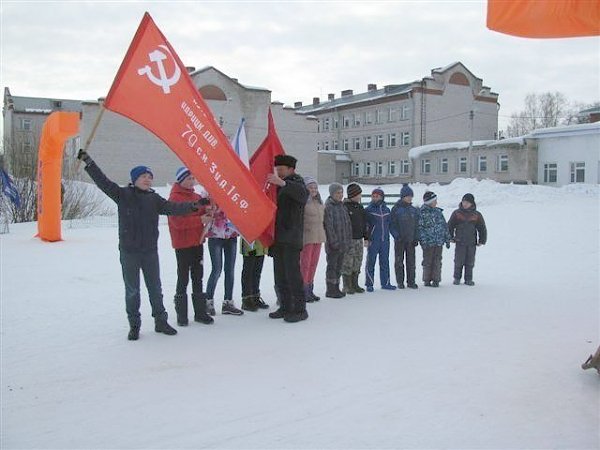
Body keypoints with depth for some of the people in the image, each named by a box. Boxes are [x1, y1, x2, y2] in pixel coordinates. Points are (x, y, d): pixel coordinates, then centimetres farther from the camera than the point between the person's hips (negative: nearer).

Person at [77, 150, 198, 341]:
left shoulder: (154, 199, 5)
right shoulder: (123, 194, -1)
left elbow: (172, 208, -7)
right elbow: (103, 181, -6)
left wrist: (193, 205, -21)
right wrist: (88, 161, -12)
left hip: (150, 251, 2)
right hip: (129, 251, -2)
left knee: (155, 288, 11)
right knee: (132, 290, 7)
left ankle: (161, 321, 24)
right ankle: (134, 325, 19)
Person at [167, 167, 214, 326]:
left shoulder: (196, 197, 11)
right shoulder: (175, 198, -11)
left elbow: (202, 213, 20)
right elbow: (178, 222, -21)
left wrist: (208, 212, -3)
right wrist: (200, 219, -25)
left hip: (197, 242, 7)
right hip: (183, 245, -7)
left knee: (198, 278, 12)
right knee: (183, 280, -1)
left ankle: (200, 312, 20)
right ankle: (181, 315, 7)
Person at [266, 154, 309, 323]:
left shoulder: (296, 183, -4)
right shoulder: (279, 186, 20)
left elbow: (302, 193, -28)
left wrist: (283, 183, -41)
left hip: (291, 237, -9)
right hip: (278, 237, 9)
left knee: (292, 272, -10)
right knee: (280, 274, 11)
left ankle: (299, 309, -5)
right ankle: (285, 307, 19)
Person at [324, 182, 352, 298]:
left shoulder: (343, 207, 13)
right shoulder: (328, 207, -11)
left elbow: (348, 224, 16)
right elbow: (328, 226, -16)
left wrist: (348, 240, 8)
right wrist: (334, 242, -18)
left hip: (343, 244, 8)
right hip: (333, 244, -7)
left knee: (339, 266, 13)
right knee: (332, 266, -1)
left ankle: (336, 288, 22)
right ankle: (330, 290, 6)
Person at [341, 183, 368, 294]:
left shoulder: (360, 207, 14)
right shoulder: (345, 206, -10)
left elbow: (364, 223, 20)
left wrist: (366, 237, 17)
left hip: (359, 239, 7)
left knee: (357, 264, 12)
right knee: (347, 264, -3)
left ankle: (355, 285, 21)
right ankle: (347, 286, 5)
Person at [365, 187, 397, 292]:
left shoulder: (386, 209, 10)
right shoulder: (368, 209, -4)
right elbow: (364, 224, -4)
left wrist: (387, 235, 11)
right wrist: (367, 238, -10)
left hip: (385, 240, 5)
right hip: (373, 240, -4)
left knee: (385, 262, 10)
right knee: (371, 262, -1)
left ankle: (385, 283, 19)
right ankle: (369, 284, 5)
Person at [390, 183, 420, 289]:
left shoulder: (414, 210, 7)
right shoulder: (396, 209, -5)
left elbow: (417, 225, 11)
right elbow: (392, 225, -5)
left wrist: (416, 238, 2)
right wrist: (396, 235, -16)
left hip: (411, 240, 3)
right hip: (399, 240, -3)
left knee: (411, 262, 7)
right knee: (399, 261, 4)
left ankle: (411, 281, 14)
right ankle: (400, 282, 12)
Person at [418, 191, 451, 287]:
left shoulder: (438, 212, 11)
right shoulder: (422, 213, -5)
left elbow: (445, 226, 16)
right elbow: (420, 228, -9)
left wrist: (447, 239, 14)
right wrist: (423, 241, -16)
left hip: (439, 242, 5)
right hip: (428, 243, -4)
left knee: (437, 262, 6)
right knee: (428, 261, 4)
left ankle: (436, 280, 14)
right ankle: (427, 280, 14)